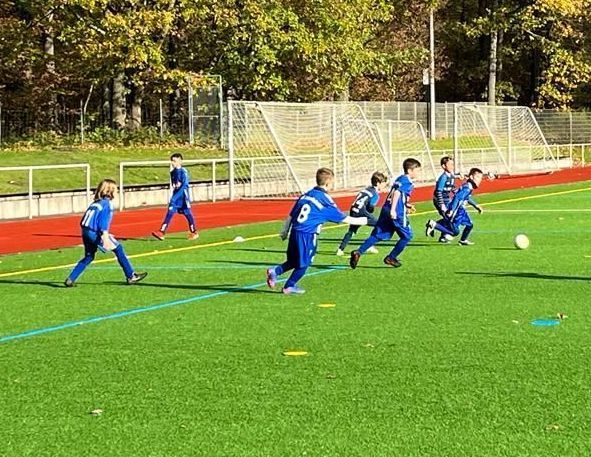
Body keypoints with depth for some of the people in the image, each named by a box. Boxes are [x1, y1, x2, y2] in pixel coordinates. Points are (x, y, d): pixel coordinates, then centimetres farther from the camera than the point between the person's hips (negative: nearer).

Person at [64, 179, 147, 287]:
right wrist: (105, 236, -24)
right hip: (95, 233, -8)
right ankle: (131, 276, 3)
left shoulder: (95, 203, 21)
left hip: (85, 232, 8)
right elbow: (104, 219, -16)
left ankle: (70, 279, 11)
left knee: (89, 257, 19)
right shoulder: (107, 203, -3)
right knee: (118, 249, 2)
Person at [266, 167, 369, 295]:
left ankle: (275, 271, 0)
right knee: (304, 263, 10)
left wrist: (285, 231, 25)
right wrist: (361, 221, 13)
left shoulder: (305, 195, 12)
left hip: (295, 232, 6)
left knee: (293, 261, 19)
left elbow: (290, 215, 16)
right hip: (308, 235, -6)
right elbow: (343, 218, 0)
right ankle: (289, 286, 16)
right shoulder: (325, 200, -6)